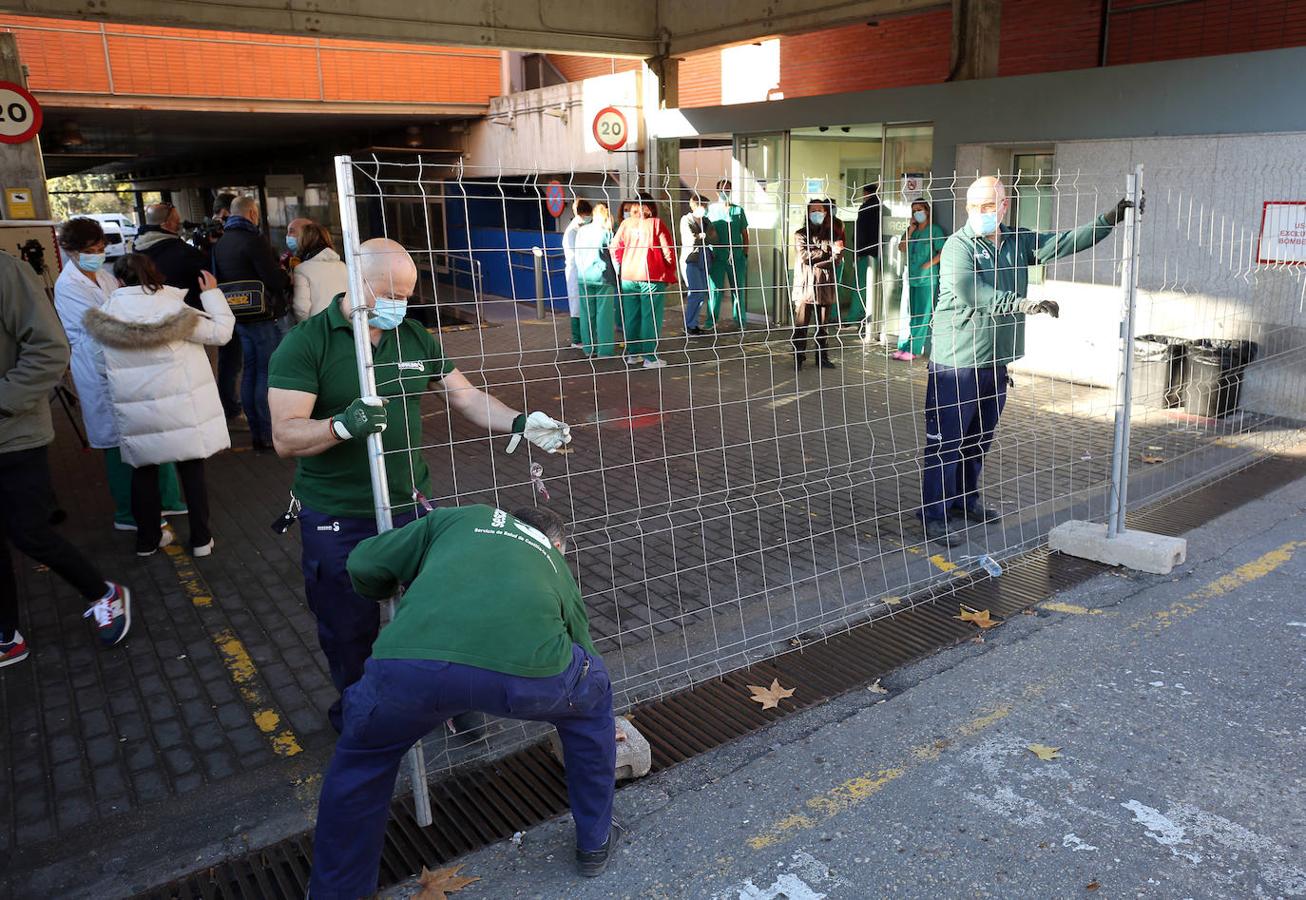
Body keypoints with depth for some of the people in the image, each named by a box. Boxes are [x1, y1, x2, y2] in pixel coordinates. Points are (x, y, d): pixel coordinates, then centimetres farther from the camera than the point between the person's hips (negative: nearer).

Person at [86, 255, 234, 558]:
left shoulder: (108, 313, -5)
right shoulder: (170, 308, -14)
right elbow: (221, 332, -8)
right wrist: (212, 293, 3)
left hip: (136, 415, 2)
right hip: (181, 410, -2)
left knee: (144, 472, 17)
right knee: (192, 470, 10)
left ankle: (147, 539, 27)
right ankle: (201, 539, 17)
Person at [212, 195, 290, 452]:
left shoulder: (220, 243, 12)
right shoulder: (254, 241, -16)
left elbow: (218, 278, 21)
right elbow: (275, 281, -19)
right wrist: (287, 275, 3)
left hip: (239, 316, 8)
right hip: (263, 316, -8)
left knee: (250, 372, 13)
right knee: (266, 373, -4)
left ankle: (255, 433, 18)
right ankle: (267, 435, -2)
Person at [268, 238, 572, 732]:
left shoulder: (414, 336, 4)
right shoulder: (305, 344, -12)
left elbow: (465, 396, 4)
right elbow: (285, 436, -18)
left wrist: (520, 423, -13)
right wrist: (343, 425, -37)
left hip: (411, 506, 4)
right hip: (338, 523, -4)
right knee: (349, 631, 13)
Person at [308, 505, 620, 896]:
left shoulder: (461, 518, 34)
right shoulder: (557, 567, 37)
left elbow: (363, 564, 28)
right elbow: (583, 652, 50)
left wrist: (402, 595, 52)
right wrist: (603, 726, 70)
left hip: (412, 664, 0)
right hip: (526, 667, 0)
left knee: (362, 758, 33)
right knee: (591, 705, 35)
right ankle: (595, 844, 47)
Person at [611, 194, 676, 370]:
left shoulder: (626, 224, 4)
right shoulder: (656, 224, -6)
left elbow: (615, 248, 8)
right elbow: (668, 250, -7)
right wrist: (670, 275, 5)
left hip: (628, 277, 4)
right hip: (652, 277, -4)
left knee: (631, 317, 13)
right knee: (651, 318, 0)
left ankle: (632, 354, 20)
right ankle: (650, 358, 1)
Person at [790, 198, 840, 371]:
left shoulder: (830, 234, 11)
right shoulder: (801, 234, 3)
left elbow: (836, 259, 0)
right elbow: (804, 256, -12)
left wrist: (815, 259, -14)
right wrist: (829, 253, -12)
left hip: (825, 286, 3)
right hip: (805, 285, -3)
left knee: (823, 326, 9)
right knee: (801, 325, -4)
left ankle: (822, 357, 17)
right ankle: (798, 358, 2)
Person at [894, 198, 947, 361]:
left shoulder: (934, 230, -3)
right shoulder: (912, 229, 14)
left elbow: (942, 252, -7)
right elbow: (903, 247, 4)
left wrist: (927, 266, -15)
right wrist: (910, 230, -3)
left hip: (927, 279, -6)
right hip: (911, 277, 6)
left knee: (921, 315, -2)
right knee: (908, 313, 8)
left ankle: (914, 349, -1)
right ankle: (903, 346, 13)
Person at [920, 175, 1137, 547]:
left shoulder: (1019, 243, 10)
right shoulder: (958, 246, -12)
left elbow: (1065, 242, 12)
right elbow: (968, 293, -27)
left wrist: (1109, 220, 3)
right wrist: (1023, 304, -31)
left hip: (995, 361, 8)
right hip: (956, 362, -7)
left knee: (979, 439, 18)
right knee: (945, 441, -4)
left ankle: (965, 500, 33)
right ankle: (934, 514, 3)